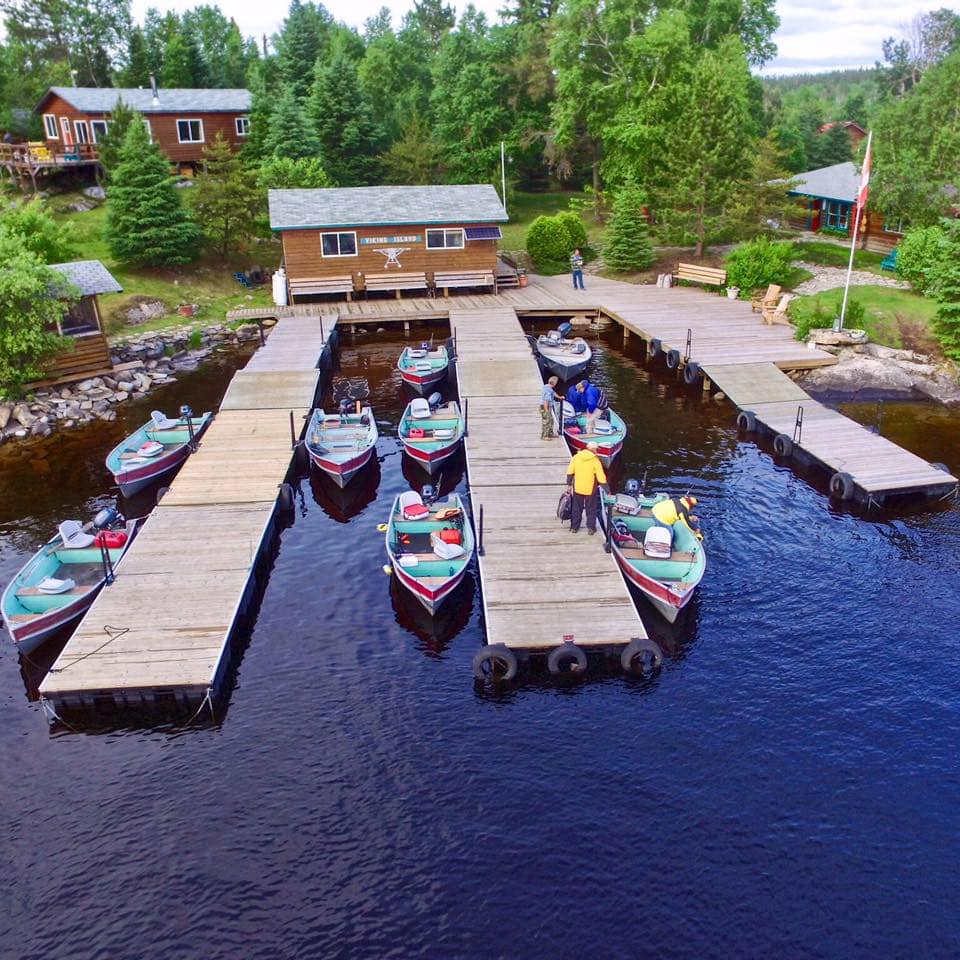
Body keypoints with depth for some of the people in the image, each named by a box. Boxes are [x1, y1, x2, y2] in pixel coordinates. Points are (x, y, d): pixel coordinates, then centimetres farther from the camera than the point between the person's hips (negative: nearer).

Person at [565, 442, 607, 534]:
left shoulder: (576, 457, -6)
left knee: (576, 508, 18)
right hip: (590, 489, -2)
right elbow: (601, 477, -13)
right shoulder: (595, 461, -13)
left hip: (577, 488, 2)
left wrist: (569, 484, 10)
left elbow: (570, 472, -2)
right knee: (591, 509, 15)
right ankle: (591, 528, 18)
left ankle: (574, 527, 25)